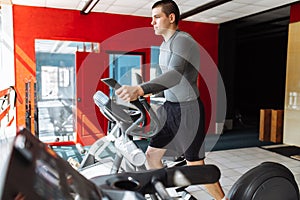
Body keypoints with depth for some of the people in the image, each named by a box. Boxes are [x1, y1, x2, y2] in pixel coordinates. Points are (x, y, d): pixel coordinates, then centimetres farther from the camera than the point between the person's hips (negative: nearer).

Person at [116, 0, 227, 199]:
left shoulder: (183, 41, -17)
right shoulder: (164, 45, 13)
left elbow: (175, 75, -35)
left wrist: (140, 89, -48)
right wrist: (145, 93, 15)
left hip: (188, 109, -9)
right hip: (169, 107, 9)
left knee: (196, 166, 0)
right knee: (152, 154, 10)